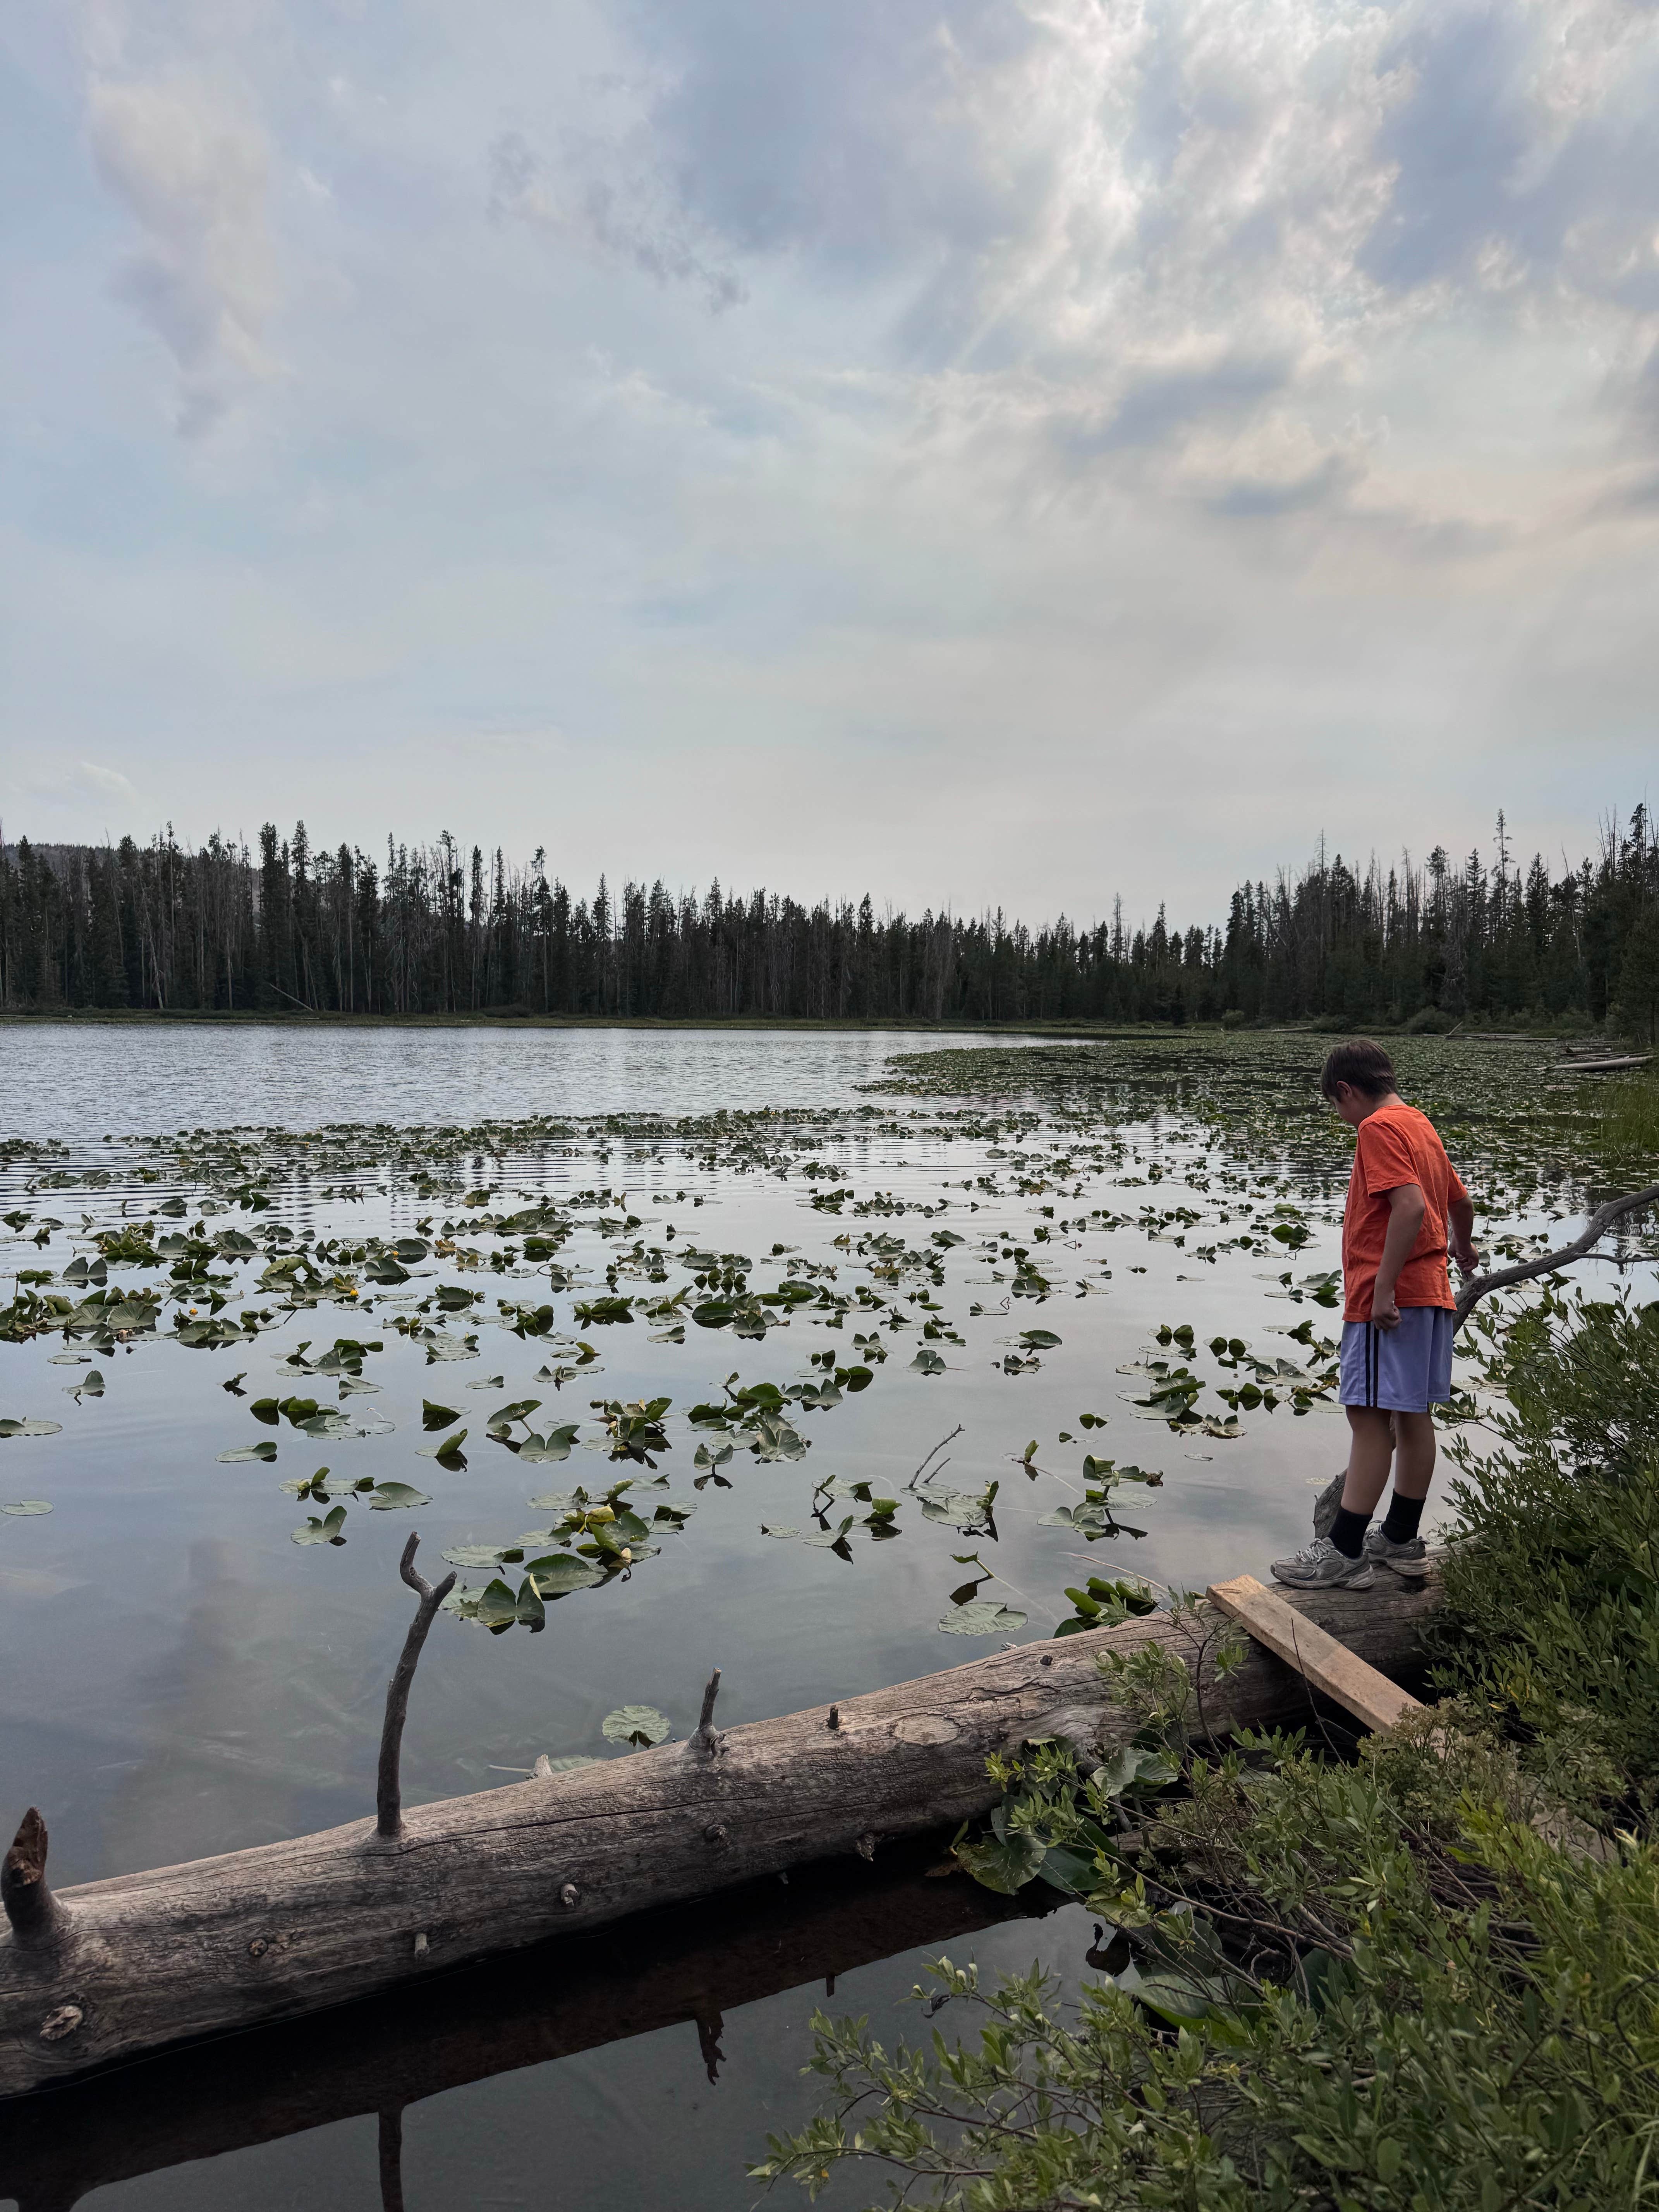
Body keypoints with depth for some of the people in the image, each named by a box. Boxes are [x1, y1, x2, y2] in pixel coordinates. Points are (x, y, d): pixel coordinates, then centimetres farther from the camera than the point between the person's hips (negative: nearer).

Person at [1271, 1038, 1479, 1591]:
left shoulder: (1379, 1128, -13)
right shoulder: (1421, 1126, 16)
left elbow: (1411, 1206, -24)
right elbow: (1459, 1199, 29)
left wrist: (1383, 1287, -24)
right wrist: (1463, 1247, 48)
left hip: (1389, 1298, -10)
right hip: (1431, 1293, 10)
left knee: (1369, 1418, -7)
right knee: (1413, 1416, 14)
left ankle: (1345, 1554, -3)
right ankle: (1402, 1540, 25)